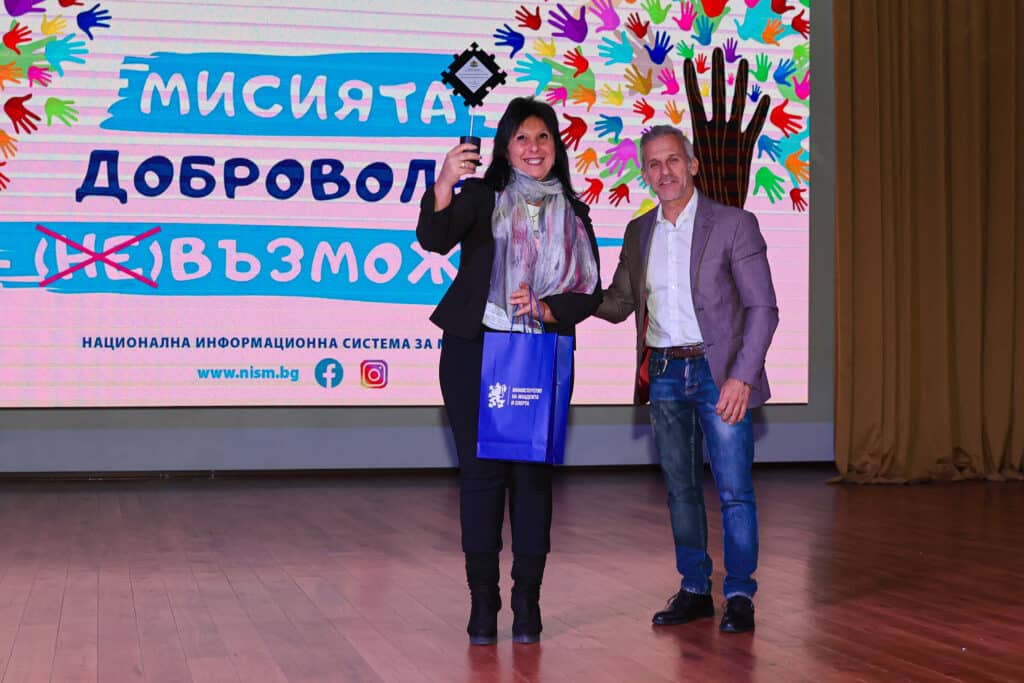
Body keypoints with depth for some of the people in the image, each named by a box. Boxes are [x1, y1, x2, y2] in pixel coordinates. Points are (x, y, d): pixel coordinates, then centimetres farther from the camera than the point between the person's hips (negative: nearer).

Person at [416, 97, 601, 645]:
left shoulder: (573, 215, 11)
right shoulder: (481, 196, 4)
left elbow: (590, 293, 9)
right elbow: (435, 240, -15)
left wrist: (544, 307, -10)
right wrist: (443, 185, -34)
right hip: (474, 351, -1)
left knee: (532, 471, 1)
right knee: (480, 470, -2)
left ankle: (527, 600, 8)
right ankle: (482, 600, 5)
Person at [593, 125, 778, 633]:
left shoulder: (734, 224, -5)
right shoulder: (638, 232, 10)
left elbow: (763, 307, -7)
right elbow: (617, 305, 14)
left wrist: (741, 377, -16)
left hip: (718, 372, -4)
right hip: (664, 375, 5)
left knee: (734, 490, -4)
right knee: (680, 487, 10)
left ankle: (740, 595, 8)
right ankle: (694, 591, 20)